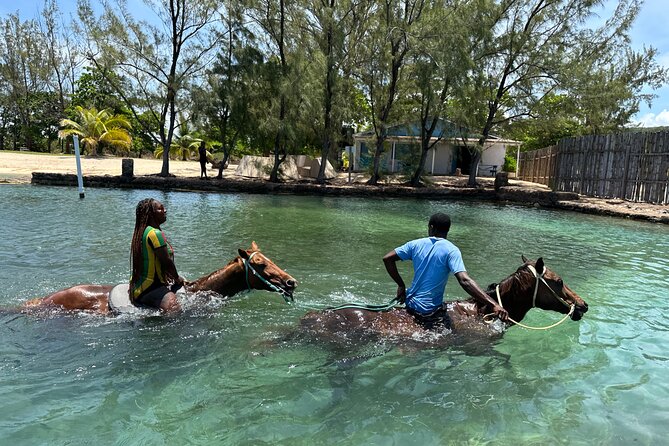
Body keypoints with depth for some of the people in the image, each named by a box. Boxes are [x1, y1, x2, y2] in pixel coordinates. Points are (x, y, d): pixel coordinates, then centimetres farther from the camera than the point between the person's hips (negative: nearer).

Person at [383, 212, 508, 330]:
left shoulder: (416, 244, 1)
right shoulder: (451, 250, -13)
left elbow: (387, 258, 3)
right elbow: (465, 281, -26)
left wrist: (401, 285, 8)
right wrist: (493, 304, -31)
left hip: (411, 304, 6)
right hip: (431, 311, -6)